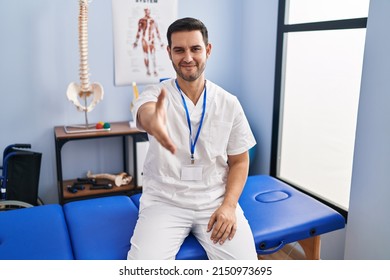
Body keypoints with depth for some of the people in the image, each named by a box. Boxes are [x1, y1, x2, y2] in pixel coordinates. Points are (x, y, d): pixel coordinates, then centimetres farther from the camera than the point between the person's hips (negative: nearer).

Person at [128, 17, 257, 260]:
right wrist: (152, 121, -55)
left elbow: (239, 161, 7)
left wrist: (229, 204, -9)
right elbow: (145, 114, -30)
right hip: (164, 201, -1)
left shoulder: (229, 103, 0)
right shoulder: (155, 94, -5)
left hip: (215, 201, 2)